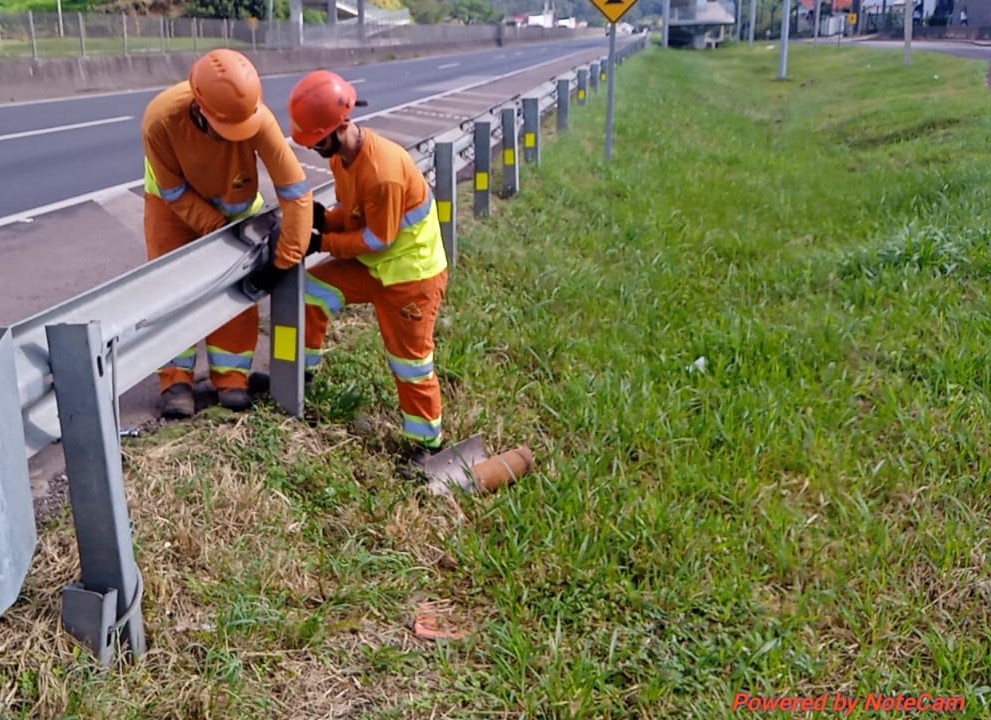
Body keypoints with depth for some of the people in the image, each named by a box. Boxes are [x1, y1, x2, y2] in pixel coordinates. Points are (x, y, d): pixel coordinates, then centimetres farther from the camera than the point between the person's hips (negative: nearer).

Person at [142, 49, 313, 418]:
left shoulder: (258, 118, -40)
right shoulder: (160, 120, -39)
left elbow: (295, 191, -35)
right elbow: (175, 192, -23)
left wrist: (282, 261, -33)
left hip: (234, 204, 1)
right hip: (174, 201, 0)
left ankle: (230, 376, 15)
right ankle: (176, 379, 10)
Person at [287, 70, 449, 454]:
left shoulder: (382, 171, -32)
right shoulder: (341, 153, -4)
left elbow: (378, 239, -23)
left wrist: (323, 242, -16)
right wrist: (323, 219, -12)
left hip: (411, 270, -8)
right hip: (371, 262, 8)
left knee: (409, 359, 1)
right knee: (311, 290, 2)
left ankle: (425, 443, 19)